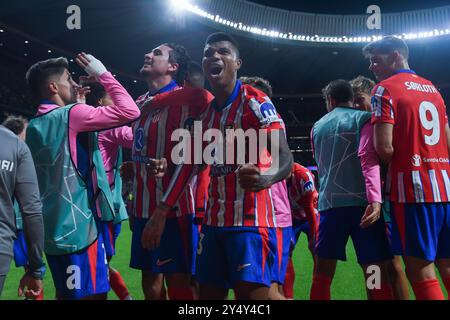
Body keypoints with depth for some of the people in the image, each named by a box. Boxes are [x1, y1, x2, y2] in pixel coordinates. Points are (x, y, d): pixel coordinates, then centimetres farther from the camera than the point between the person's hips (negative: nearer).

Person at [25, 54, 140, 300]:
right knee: (92, 294, -2)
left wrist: (79, 104, 23)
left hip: (54, 229, 9)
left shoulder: (35, 126, 12)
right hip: (78, 227, -9)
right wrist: (102, 74, -4)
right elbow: (129, 111, -14)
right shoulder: (71, 115, -12)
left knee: (66, 294, 16)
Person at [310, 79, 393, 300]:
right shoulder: (363, 118, 4)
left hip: (329, 204, 3)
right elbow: (368, 158, -11)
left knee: (322, 274, 7)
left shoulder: (317, 127, 17)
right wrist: (375, 200, -20)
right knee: (376, 272, 0)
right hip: (361, 202, -3)